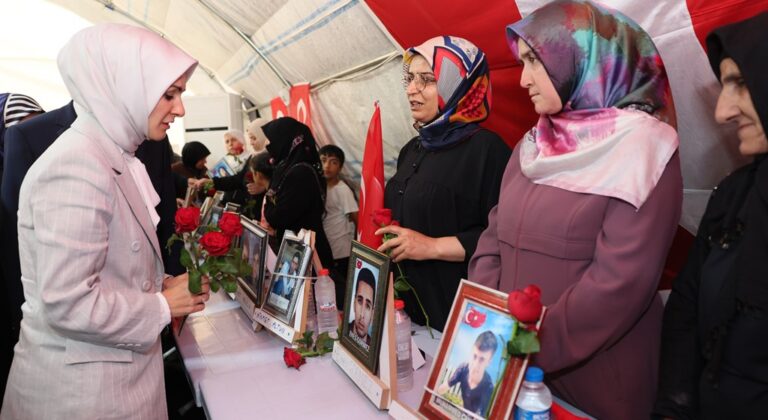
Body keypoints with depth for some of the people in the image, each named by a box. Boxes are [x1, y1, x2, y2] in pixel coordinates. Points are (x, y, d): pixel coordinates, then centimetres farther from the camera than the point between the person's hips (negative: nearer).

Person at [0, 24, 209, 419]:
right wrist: (163, 306, -16)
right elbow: (68, 304, -26)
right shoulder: (76, 168, -24)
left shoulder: (112, 158, 7)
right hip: (83, 385, -9)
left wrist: (163, 285, 1)